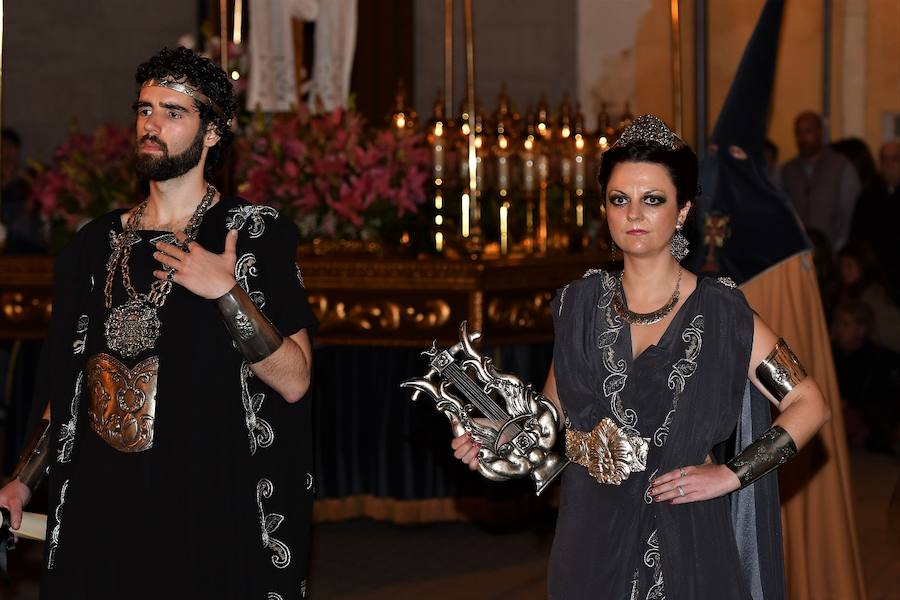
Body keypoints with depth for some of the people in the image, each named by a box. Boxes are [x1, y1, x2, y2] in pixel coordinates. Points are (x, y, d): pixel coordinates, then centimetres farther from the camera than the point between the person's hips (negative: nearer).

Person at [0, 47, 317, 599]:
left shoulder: (256, 233, -3)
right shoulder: (98, 243, 10)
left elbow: (294, 381, -11)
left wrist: (227, 293, -20)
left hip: (209, 515, -4)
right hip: (99, 507, 4)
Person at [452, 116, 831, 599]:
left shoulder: (719, 311, -7)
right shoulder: (580, 304, 3)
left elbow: (809, 404, -4)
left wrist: (730, 474, -11)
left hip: (685, 538, -3)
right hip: (591, 536, 3)